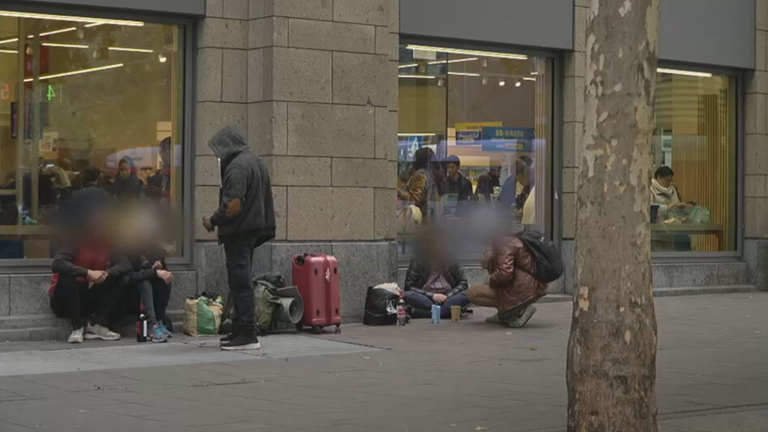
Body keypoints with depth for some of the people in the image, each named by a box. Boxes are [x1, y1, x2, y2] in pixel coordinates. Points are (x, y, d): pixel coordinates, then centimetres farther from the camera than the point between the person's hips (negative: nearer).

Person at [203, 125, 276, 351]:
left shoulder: (237, 166, -17)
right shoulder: (256, 162, 14)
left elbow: (233, 205, -24)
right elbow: (263, 199, 19)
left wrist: (213, 221, -9)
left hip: (238, 232, -10)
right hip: (253, 229, 10)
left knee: (240, 282, -8)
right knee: (242, 282, 15)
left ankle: (247, 334, -8)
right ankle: (241, 330, 20)